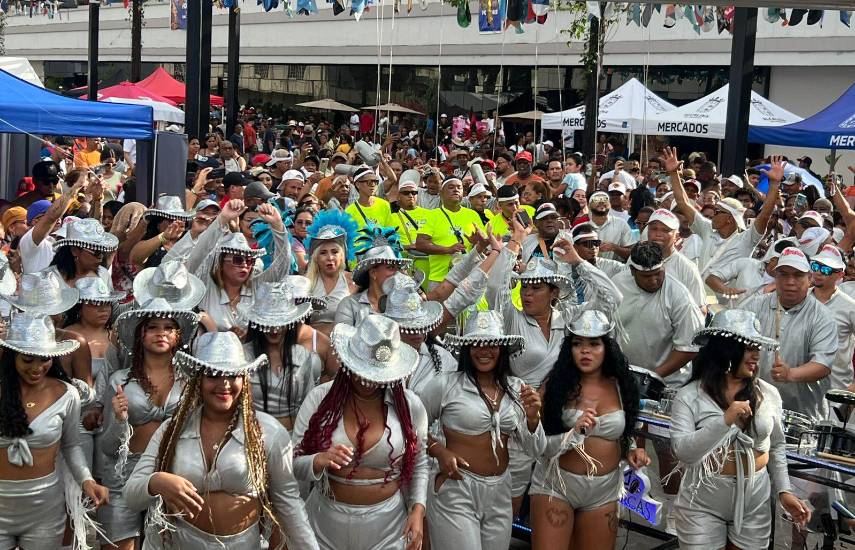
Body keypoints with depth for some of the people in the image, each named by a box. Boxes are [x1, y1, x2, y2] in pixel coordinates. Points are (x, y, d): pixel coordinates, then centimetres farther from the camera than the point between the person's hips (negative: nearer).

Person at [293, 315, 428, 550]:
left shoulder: (410, 405, -7)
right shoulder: (319, 399, -10)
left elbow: (418, 465, 7)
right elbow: (294, 463, -9)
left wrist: (418, 509, -4)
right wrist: (319, 461, -29)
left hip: (386, 523, 0)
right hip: (327, 521, 0)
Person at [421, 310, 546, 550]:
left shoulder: (517, 388, 3)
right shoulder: (445, 385, -9)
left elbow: (535, 450, 4)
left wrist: (532, 418, -14)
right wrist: (439, 451, -13)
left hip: (500, 492, 5)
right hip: (456, 489, -4)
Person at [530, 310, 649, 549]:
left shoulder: (621, 387, 1)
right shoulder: (556, 385, -10)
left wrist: (631, 451, 0)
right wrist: (573, 434, -29)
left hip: (603, 493, 3)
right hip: (556, 485, -3)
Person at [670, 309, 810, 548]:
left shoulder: (768, 394, 0)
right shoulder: (688, 397, -11)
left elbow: (776, 447, 11)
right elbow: (683, 452, -21)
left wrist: (783, 490, 2)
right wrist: (725, 420, -28)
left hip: (754, 505, 3)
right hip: (701, 505, -3)